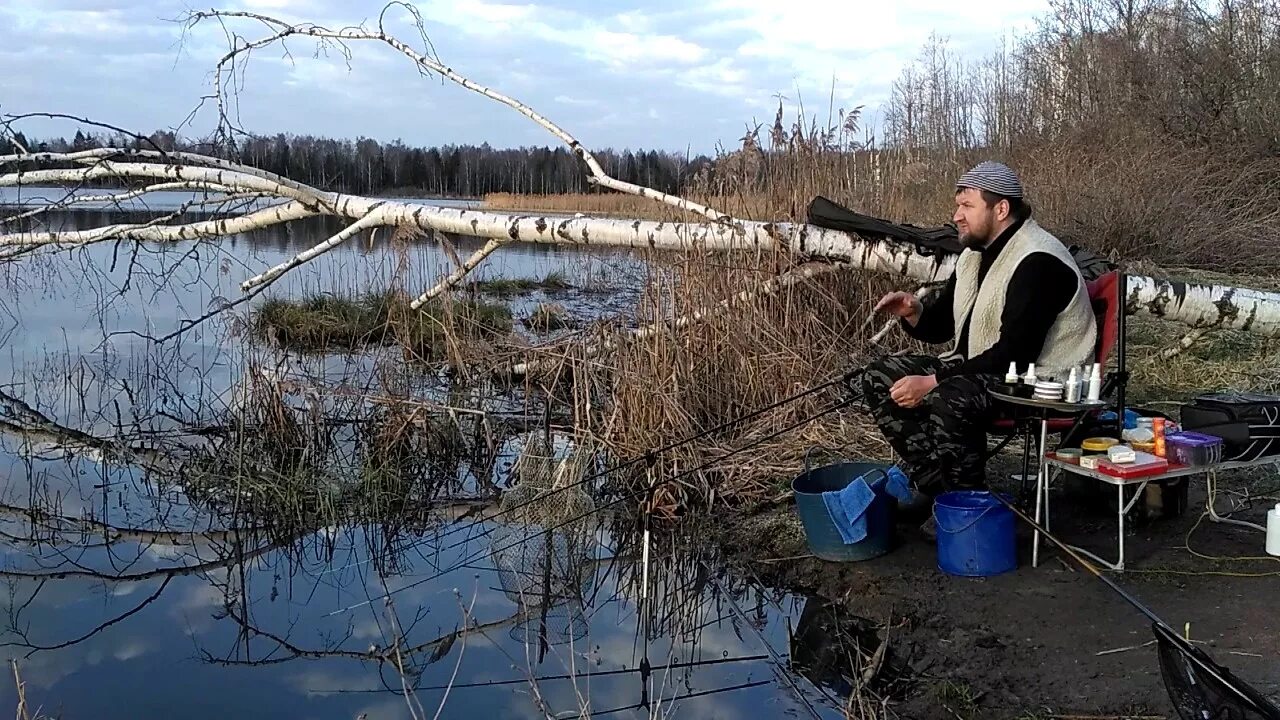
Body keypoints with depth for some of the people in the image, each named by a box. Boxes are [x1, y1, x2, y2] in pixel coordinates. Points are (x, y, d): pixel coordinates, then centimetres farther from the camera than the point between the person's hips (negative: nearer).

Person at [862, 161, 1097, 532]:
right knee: (880, 377, -3)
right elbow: (940, 327, 17)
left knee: (952, 399, -37)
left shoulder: (1037, 262, -20)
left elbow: (1015, 352, -27)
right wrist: (913, 313, -8)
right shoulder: (975, 255, 10)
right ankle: (937, 487, -5)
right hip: (976, 368, 10)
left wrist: (932, 383, -28)